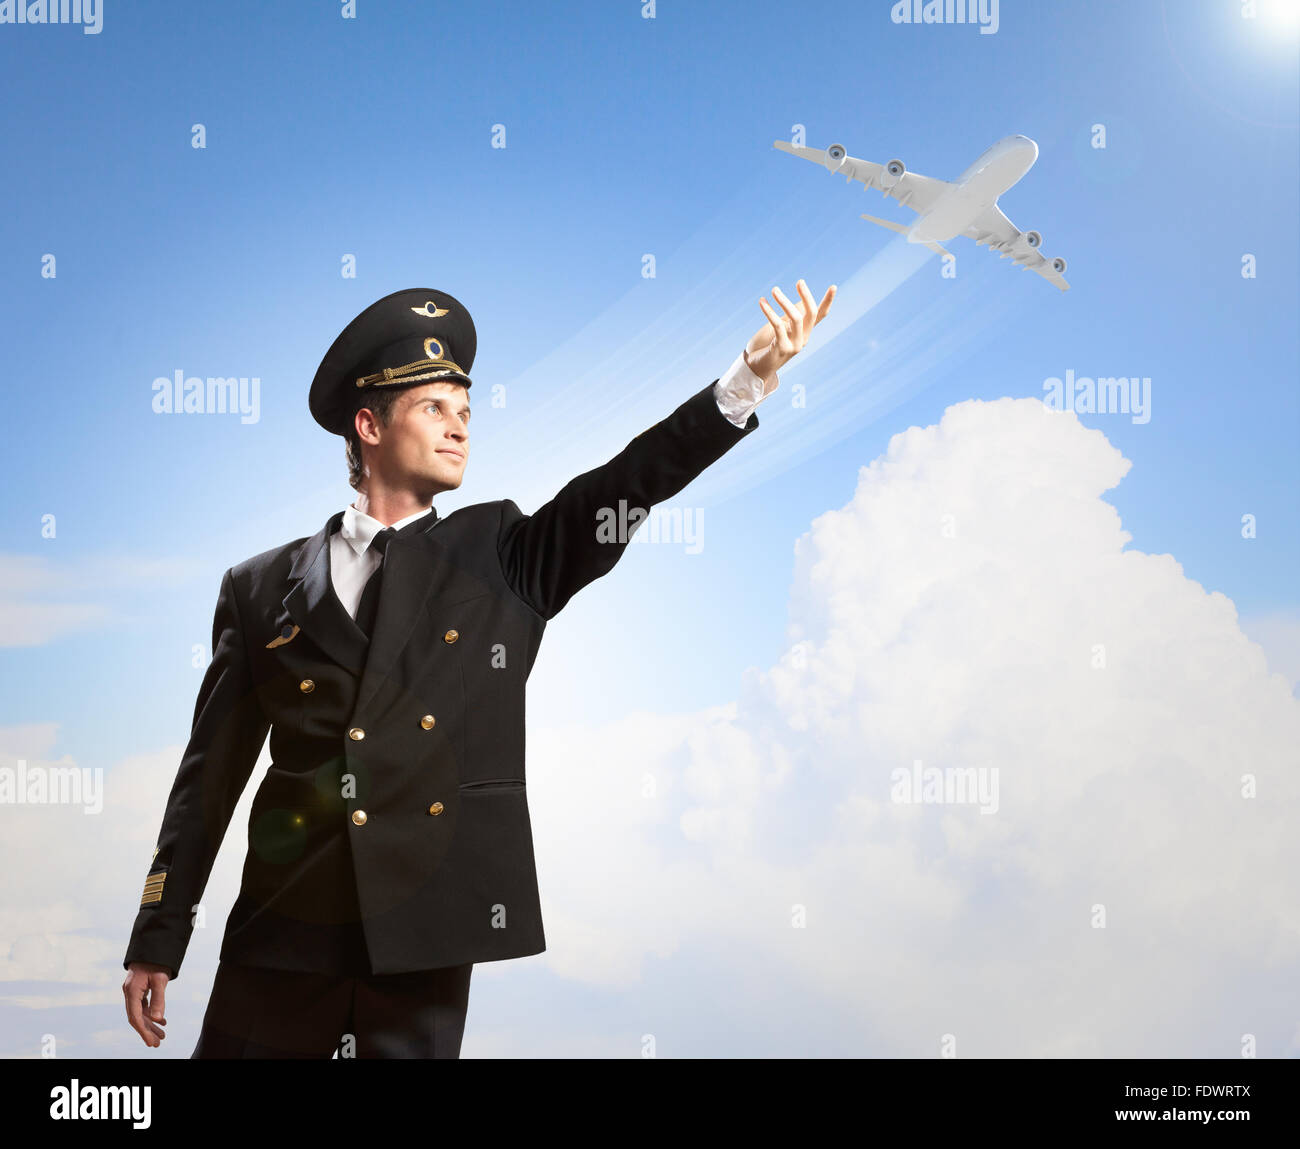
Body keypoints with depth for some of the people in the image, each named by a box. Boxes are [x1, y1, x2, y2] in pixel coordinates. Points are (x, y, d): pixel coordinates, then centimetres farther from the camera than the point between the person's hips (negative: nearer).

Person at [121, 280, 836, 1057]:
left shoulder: (504, 558, 9)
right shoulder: (263, 588, 7)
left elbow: (631, 483, -4)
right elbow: (211, 776, 8)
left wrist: (752, 377, -16)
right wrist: (158, 940, 6)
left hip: (424, 941, 0)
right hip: (284, 935, 1)